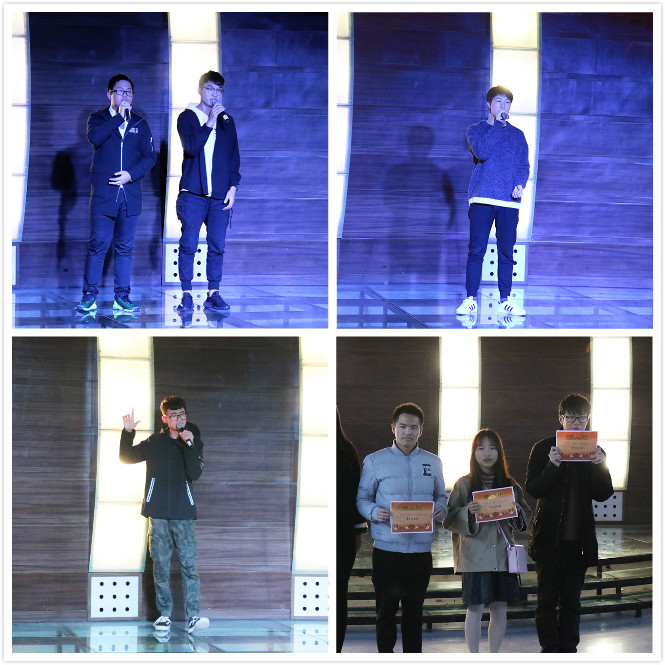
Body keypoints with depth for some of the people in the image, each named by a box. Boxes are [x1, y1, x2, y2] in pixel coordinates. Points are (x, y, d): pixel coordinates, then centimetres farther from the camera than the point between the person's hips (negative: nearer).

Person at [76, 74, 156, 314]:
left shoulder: (140, 123, 13)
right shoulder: (99, 118, 7)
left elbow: (149, 157, 7)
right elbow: (94, 137, -16)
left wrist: (131, 174, -8)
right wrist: (119, 117, -12)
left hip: (130, 194, 2)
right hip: (103, 193, -2)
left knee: (125, 247, 4)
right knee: (98, 244, -5)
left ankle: (122, 297, 7)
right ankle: (89, 296, -1)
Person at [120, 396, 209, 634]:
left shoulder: (194, 442, 5)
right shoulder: (154, 442, 8)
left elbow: (195, 474, -8)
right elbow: (127, 457, 9)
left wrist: (189, 446, -19)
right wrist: (128, 433, -5)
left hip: (183, 515, -1)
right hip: (158, 513, 1)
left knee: (189, 565, -8)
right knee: (161, 566, 3)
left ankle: (193, 616, -9)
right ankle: (164, 614, 10)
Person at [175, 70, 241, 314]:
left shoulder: (227, 121, 14)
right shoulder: (187, 117, 3)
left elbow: (234, 156, 16)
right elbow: (192, 147, -13)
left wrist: (233, 187, 7)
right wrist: (210, 121, -16)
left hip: (220, 196, 3)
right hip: (193, 194, -3)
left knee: (217, 246, 1)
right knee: (189, 244, -5)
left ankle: (213, 294, 7)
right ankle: (187, 295, -2)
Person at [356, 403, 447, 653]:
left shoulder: (433, 463, 10)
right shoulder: (375, 461, 1)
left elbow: (440, 496, 15)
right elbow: (362, 498, 2)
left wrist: (441, 509, -7)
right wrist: (374, 512, -19)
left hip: (420, 549, 3)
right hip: (387, 548, -2)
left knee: (414, 610, 10)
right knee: (386, 609, 0)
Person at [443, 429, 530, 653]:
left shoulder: (510, 484, 8)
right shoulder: (464, 484, -1)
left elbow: (526, 516, 15)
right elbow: (448, 520, -2)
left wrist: (517, 511, -6)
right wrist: (467, 513, -20)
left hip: (502, 556, 3)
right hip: (475, 556, -3)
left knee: (500, 609, 6)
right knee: (475, 609, -2)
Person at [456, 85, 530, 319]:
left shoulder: (517, 135, 15)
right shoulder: (475, 130, 7)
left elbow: (524, 165, 11)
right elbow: (481, 152, -12)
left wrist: (520, 184, -9)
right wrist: (498, 124, -7)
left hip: (509, 201, 2)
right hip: (482, 199, -2)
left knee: (506, 251, 3)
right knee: (476, 250, -5)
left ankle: (505, 300, 9)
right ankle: (470, 299, -1)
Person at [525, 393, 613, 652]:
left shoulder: (595, 452, 7)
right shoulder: (543, 449, 0)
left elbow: (603, 494, 2)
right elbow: (533, 489, -7)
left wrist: (600, 466, -15)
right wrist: (553, 466, -23)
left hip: (580, 539, 3)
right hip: (550, 537, -2)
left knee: (571, 600, 7)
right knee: (548, 599, -2)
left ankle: (568, 651, 11)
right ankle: (551, 652, -1)